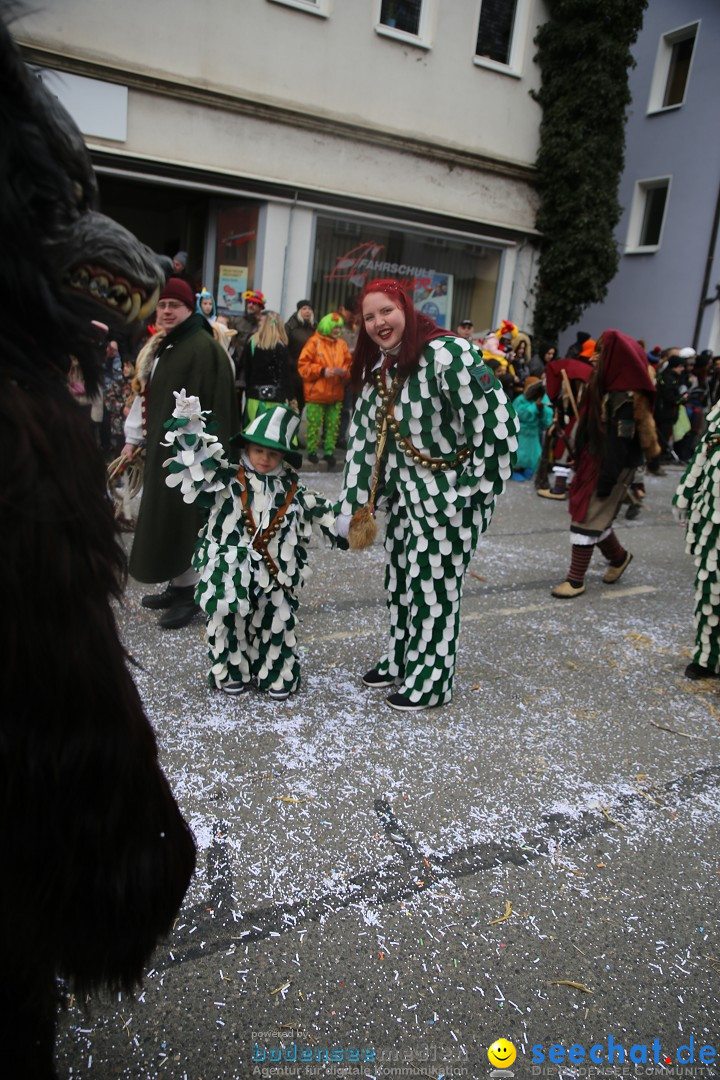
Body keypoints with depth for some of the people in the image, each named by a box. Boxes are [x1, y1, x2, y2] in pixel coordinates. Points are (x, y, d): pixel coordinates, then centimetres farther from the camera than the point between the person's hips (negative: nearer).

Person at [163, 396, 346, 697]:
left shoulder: (292, 490, 6)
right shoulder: (229, 479, -4)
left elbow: (317, 511, 18)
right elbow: (200, 462, -13)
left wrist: (338, 528, 21)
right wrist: (188, 427, -22)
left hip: (275, 573, 2)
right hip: (233, 568, -2)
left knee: (276, 623, 7)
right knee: (230, 621, 8)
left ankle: (278, 675, 24)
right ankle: (232, 672, 26)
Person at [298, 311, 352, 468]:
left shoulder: (341, 344, 9)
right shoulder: (314, 342, -5)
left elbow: (349, 364, 14)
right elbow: (303, 365, -8)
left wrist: (345, 371, -9)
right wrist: (322, 371, -16)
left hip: (336, 394, 4)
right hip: (316, 393, -4)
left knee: (333, 424, 6)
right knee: (314, 424, 1)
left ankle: (329, 451, 14)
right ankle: (312, 450, 15)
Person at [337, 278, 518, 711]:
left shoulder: (448, 354, -21)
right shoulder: (378, 367, 6)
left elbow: (498, 424, -23)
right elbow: (365, 435, 11)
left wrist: (481, 489, -18)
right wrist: (358, 501, 9)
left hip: (450, 497, -8)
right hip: (405, 492, 8)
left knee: (435, 585, 1)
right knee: (400, 579, 17)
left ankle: (431, 679, 19)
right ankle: (401, 661, 36)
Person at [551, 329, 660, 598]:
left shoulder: (628, 397, -19)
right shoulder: (609, 387, 8)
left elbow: (620, 442, -22)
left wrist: (608, 478, -23)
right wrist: (581, 462, 16)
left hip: (611, 466, -9)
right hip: (593, 460, 9)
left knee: (587, 519, -5)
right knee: (595, 515, 17)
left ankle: (576, 578, 6)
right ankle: (619, 557, 38)